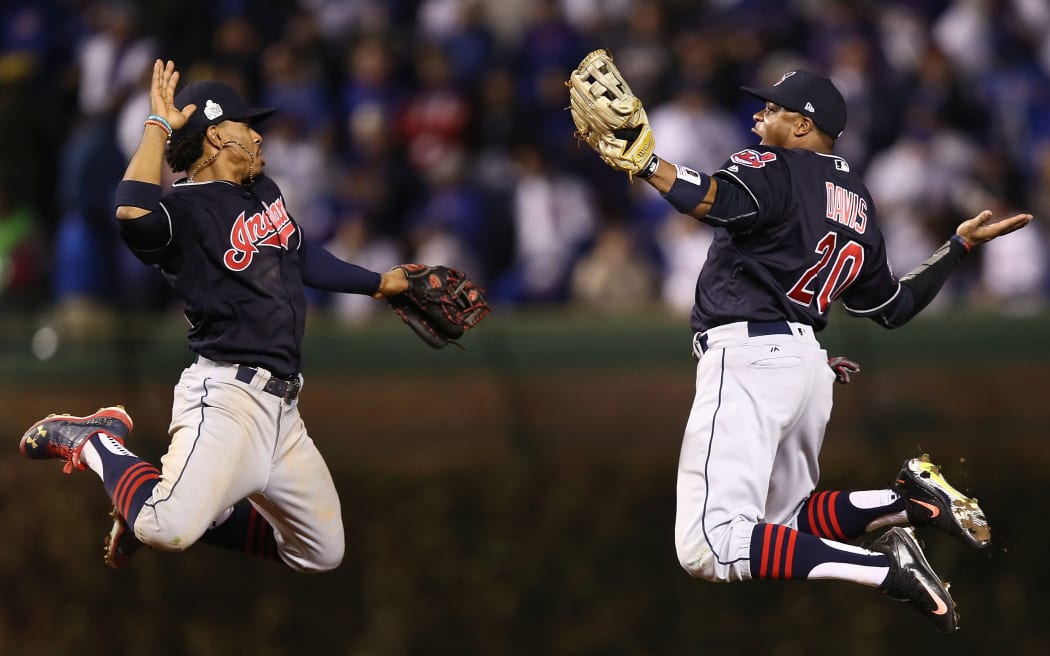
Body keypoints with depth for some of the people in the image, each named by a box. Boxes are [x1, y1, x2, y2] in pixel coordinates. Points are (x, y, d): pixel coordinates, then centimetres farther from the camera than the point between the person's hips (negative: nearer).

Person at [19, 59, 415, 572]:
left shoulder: (263, 191, 17)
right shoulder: (186, 210, -11)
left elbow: (305, 258, 34)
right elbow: (133, 214, -34)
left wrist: (378, 283, 37)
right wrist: (159, 126, -23)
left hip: (282, 409, 9)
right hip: (227, 395, -9)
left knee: (322, 553, 12)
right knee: (170, 530, -32)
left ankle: (204, 507, 21)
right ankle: (93, 441, -3)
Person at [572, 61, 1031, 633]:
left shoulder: (772, 167, -4)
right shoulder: (858, 205, 20)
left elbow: (716, 201, -26)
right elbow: (894, 308, 26)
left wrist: (634, 156, -32)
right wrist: (961, 244, 38)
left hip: (749, 356, -9)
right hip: (809, 365, 9)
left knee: (710, 547, -19)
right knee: (783, 521, 26)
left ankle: (887, 568, -27)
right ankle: (911, 501, 2)